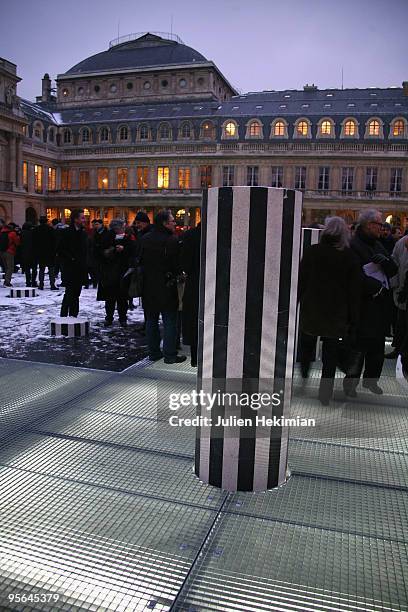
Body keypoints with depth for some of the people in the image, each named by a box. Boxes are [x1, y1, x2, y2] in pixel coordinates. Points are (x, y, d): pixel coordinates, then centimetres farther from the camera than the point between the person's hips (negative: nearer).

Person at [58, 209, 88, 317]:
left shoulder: (83, 233, 14)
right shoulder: (66, 232, -6)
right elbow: (61, 251, -9)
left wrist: (84, 264, 9)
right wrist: (71, 259, -13)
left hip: (80, 269, 7)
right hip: (69, 268, -6)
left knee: (76, 293, 10)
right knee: (70, 292, -9)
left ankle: (73, 315, 16)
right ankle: (64, 315, -3)